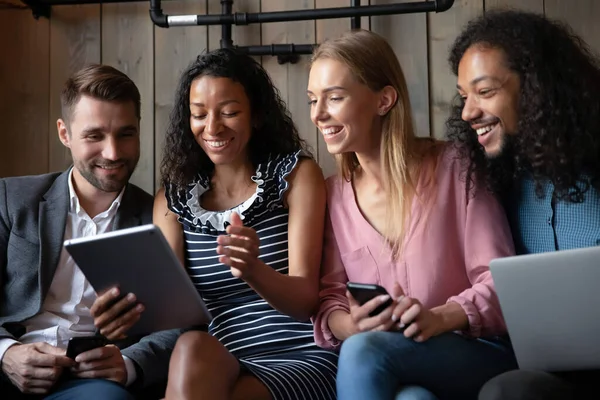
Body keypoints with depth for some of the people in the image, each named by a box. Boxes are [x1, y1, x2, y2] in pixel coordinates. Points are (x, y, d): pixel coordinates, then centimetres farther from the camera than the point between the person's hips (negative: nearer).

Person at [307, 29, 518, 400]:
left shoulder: (454, 168, -4)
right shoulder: (331, 195, 9)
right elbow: (329, 301, 5)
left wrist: (438, 319, -25)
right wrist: (350, 326, -19)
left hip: (481, 355, -2)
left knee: (364, 353, -32)